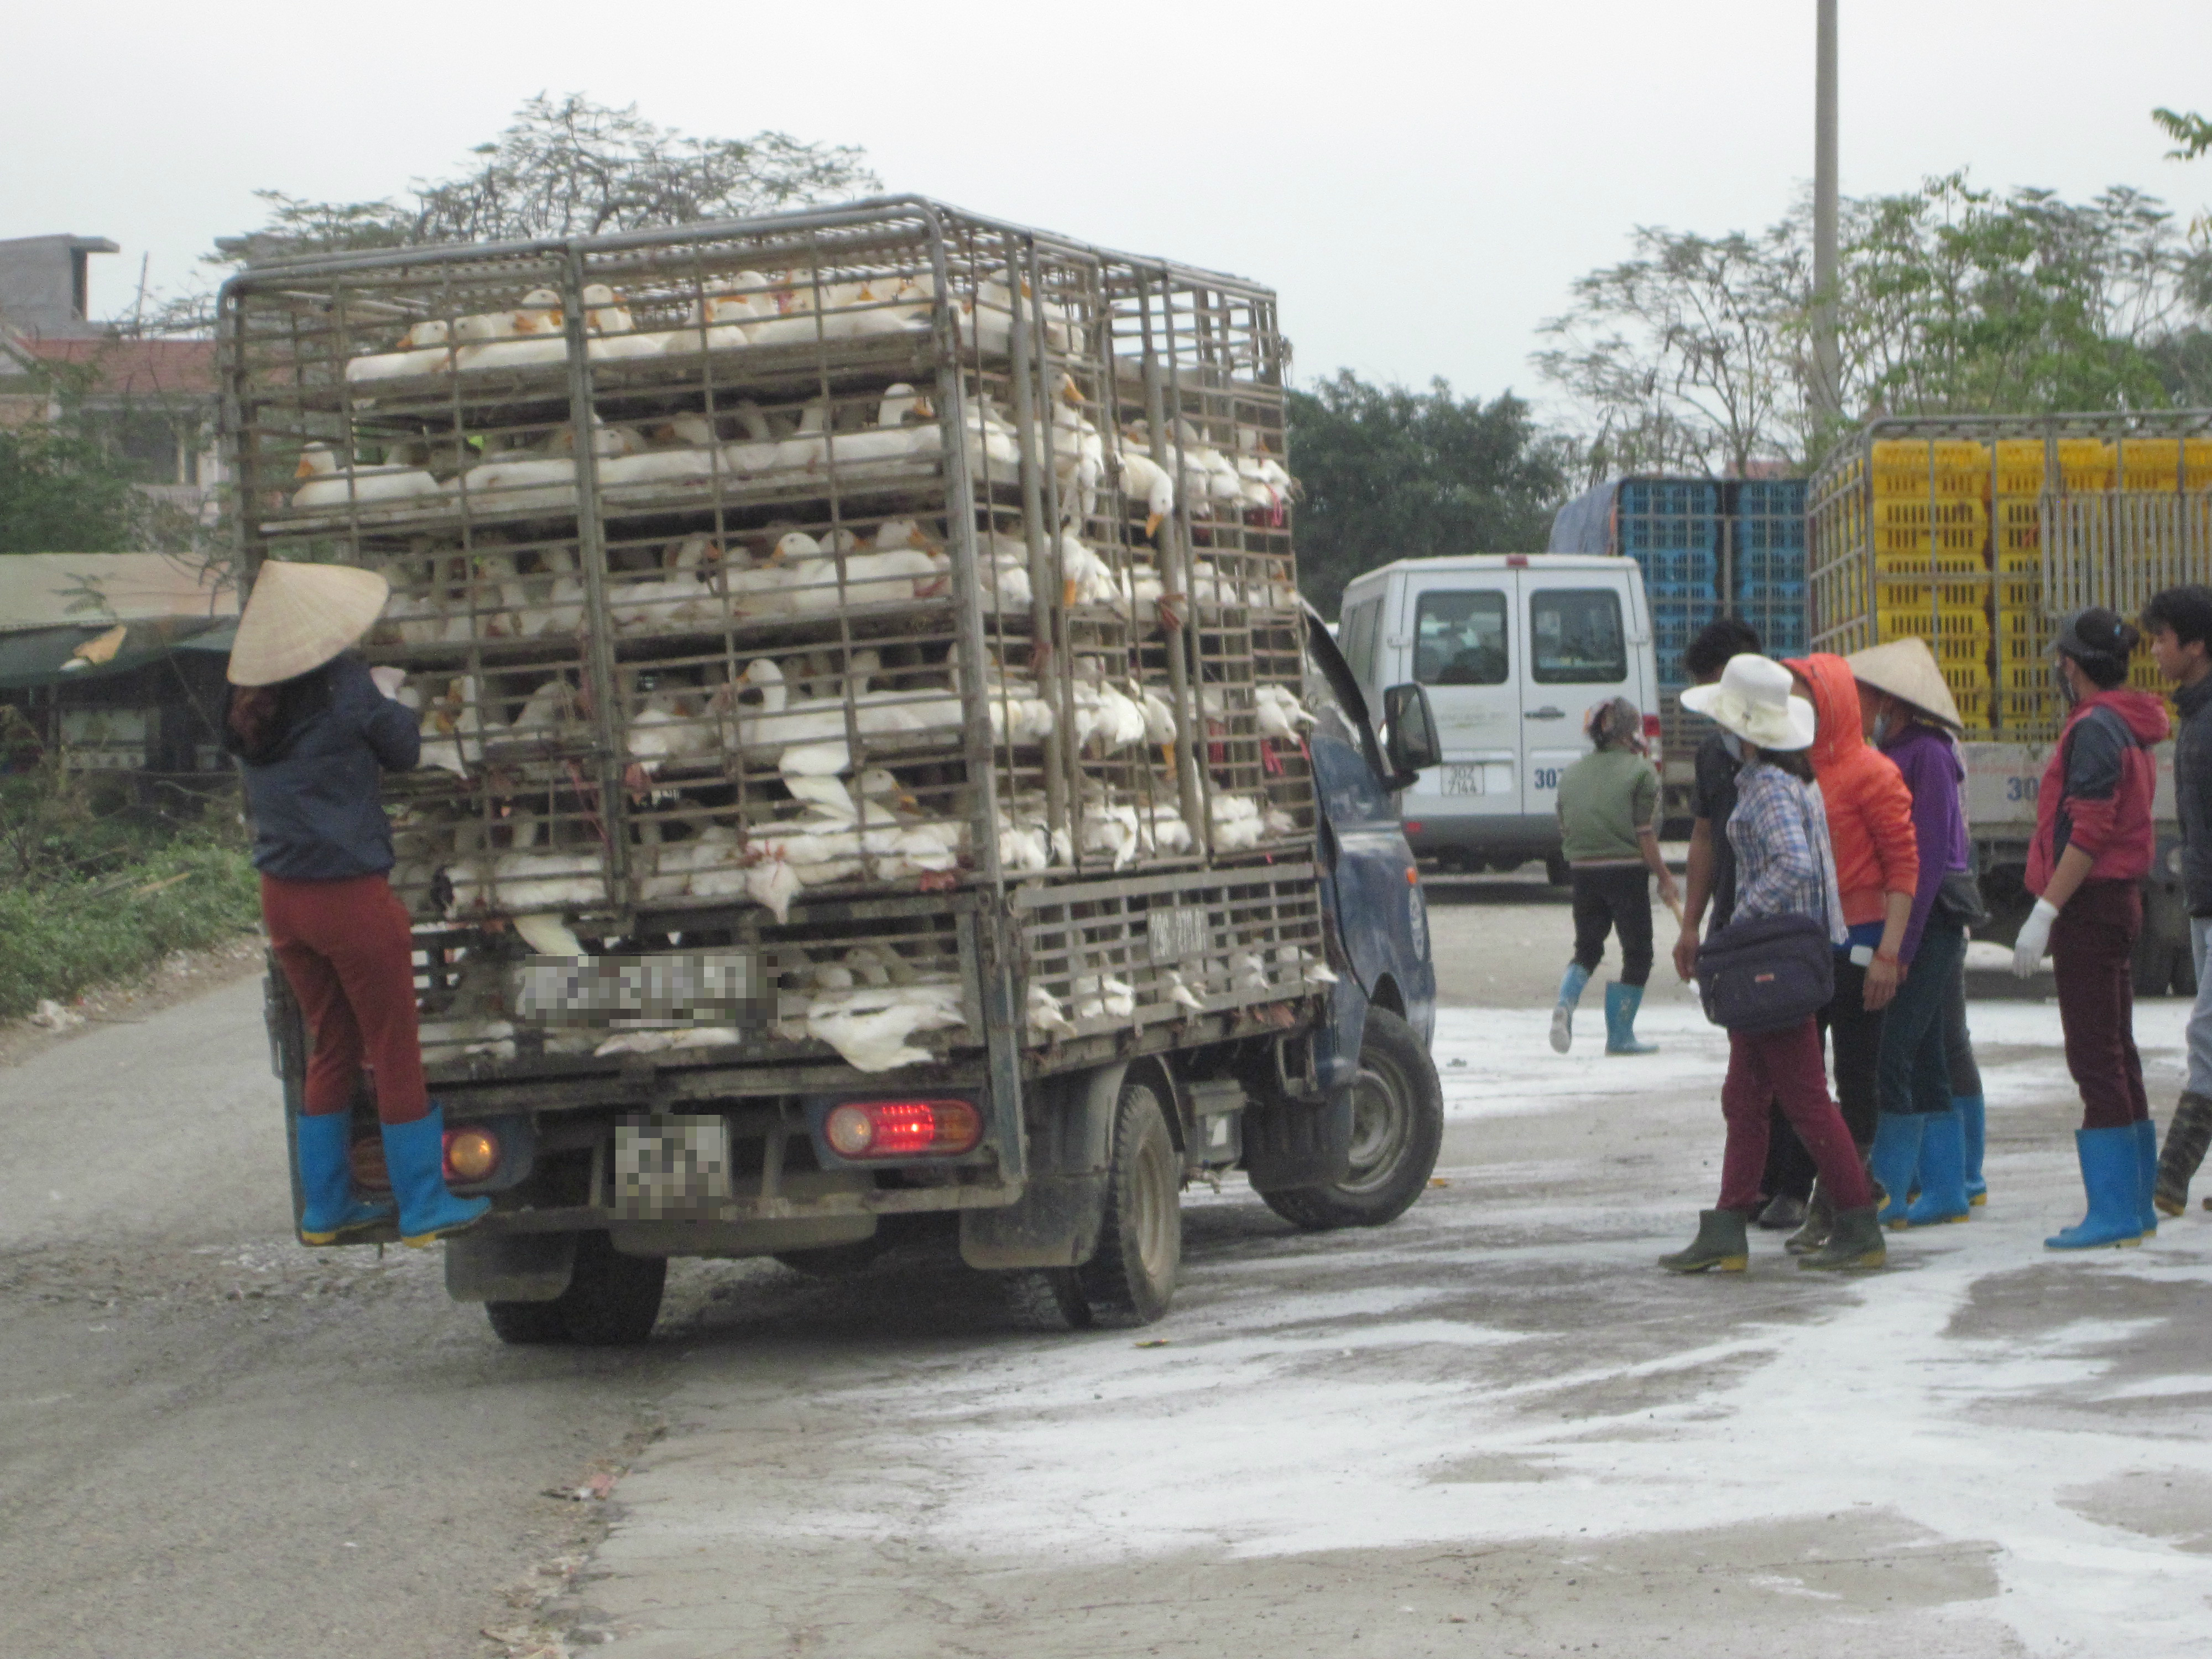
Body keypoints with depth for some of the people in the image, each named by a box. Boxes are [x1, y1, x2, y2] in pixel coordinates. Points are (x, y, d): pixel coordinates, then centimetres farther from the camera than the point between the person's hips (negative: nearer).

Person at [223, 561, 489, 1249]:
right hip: (353, 898, -6)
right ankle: (423, 1207, 13)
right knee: (396, 1054, 6)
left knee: (331, 1049, 18)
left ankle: (326, 1206, 24)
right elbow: (407, 751, -4)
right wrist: (391, 697, 15)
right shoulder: (347, 688, -15)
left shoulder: (246, 706, 0)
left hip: (283, 900, 6)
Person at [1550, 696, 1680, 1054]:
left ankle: (1566, 1002, -9)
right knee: (1637, 955, 7)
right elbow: (1645, 835, -11)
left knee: (1587, 948, 18)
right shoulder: (1640, 772, -7)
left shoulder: (1572, 774, 9)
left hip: (1583, 872, 5)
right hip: (1626, 870, -5)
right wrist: (1664, 877, -3)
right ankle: (1620, 1035, 6)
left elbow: (1565, 833, 12)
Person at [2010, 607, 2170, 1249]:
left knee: (2096, 1057, -9)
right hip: (2121, 900, 10)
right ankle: (2136, 1201, 19)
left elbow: (2088, 833, -21)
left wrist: (2046, 911, -22)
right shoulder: (2131, 728, 16)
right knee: (2116, 1054, 14)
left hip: (2089, 905, -10)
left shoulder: (2094, 728, -15)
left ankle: (2113, 1211, -10)